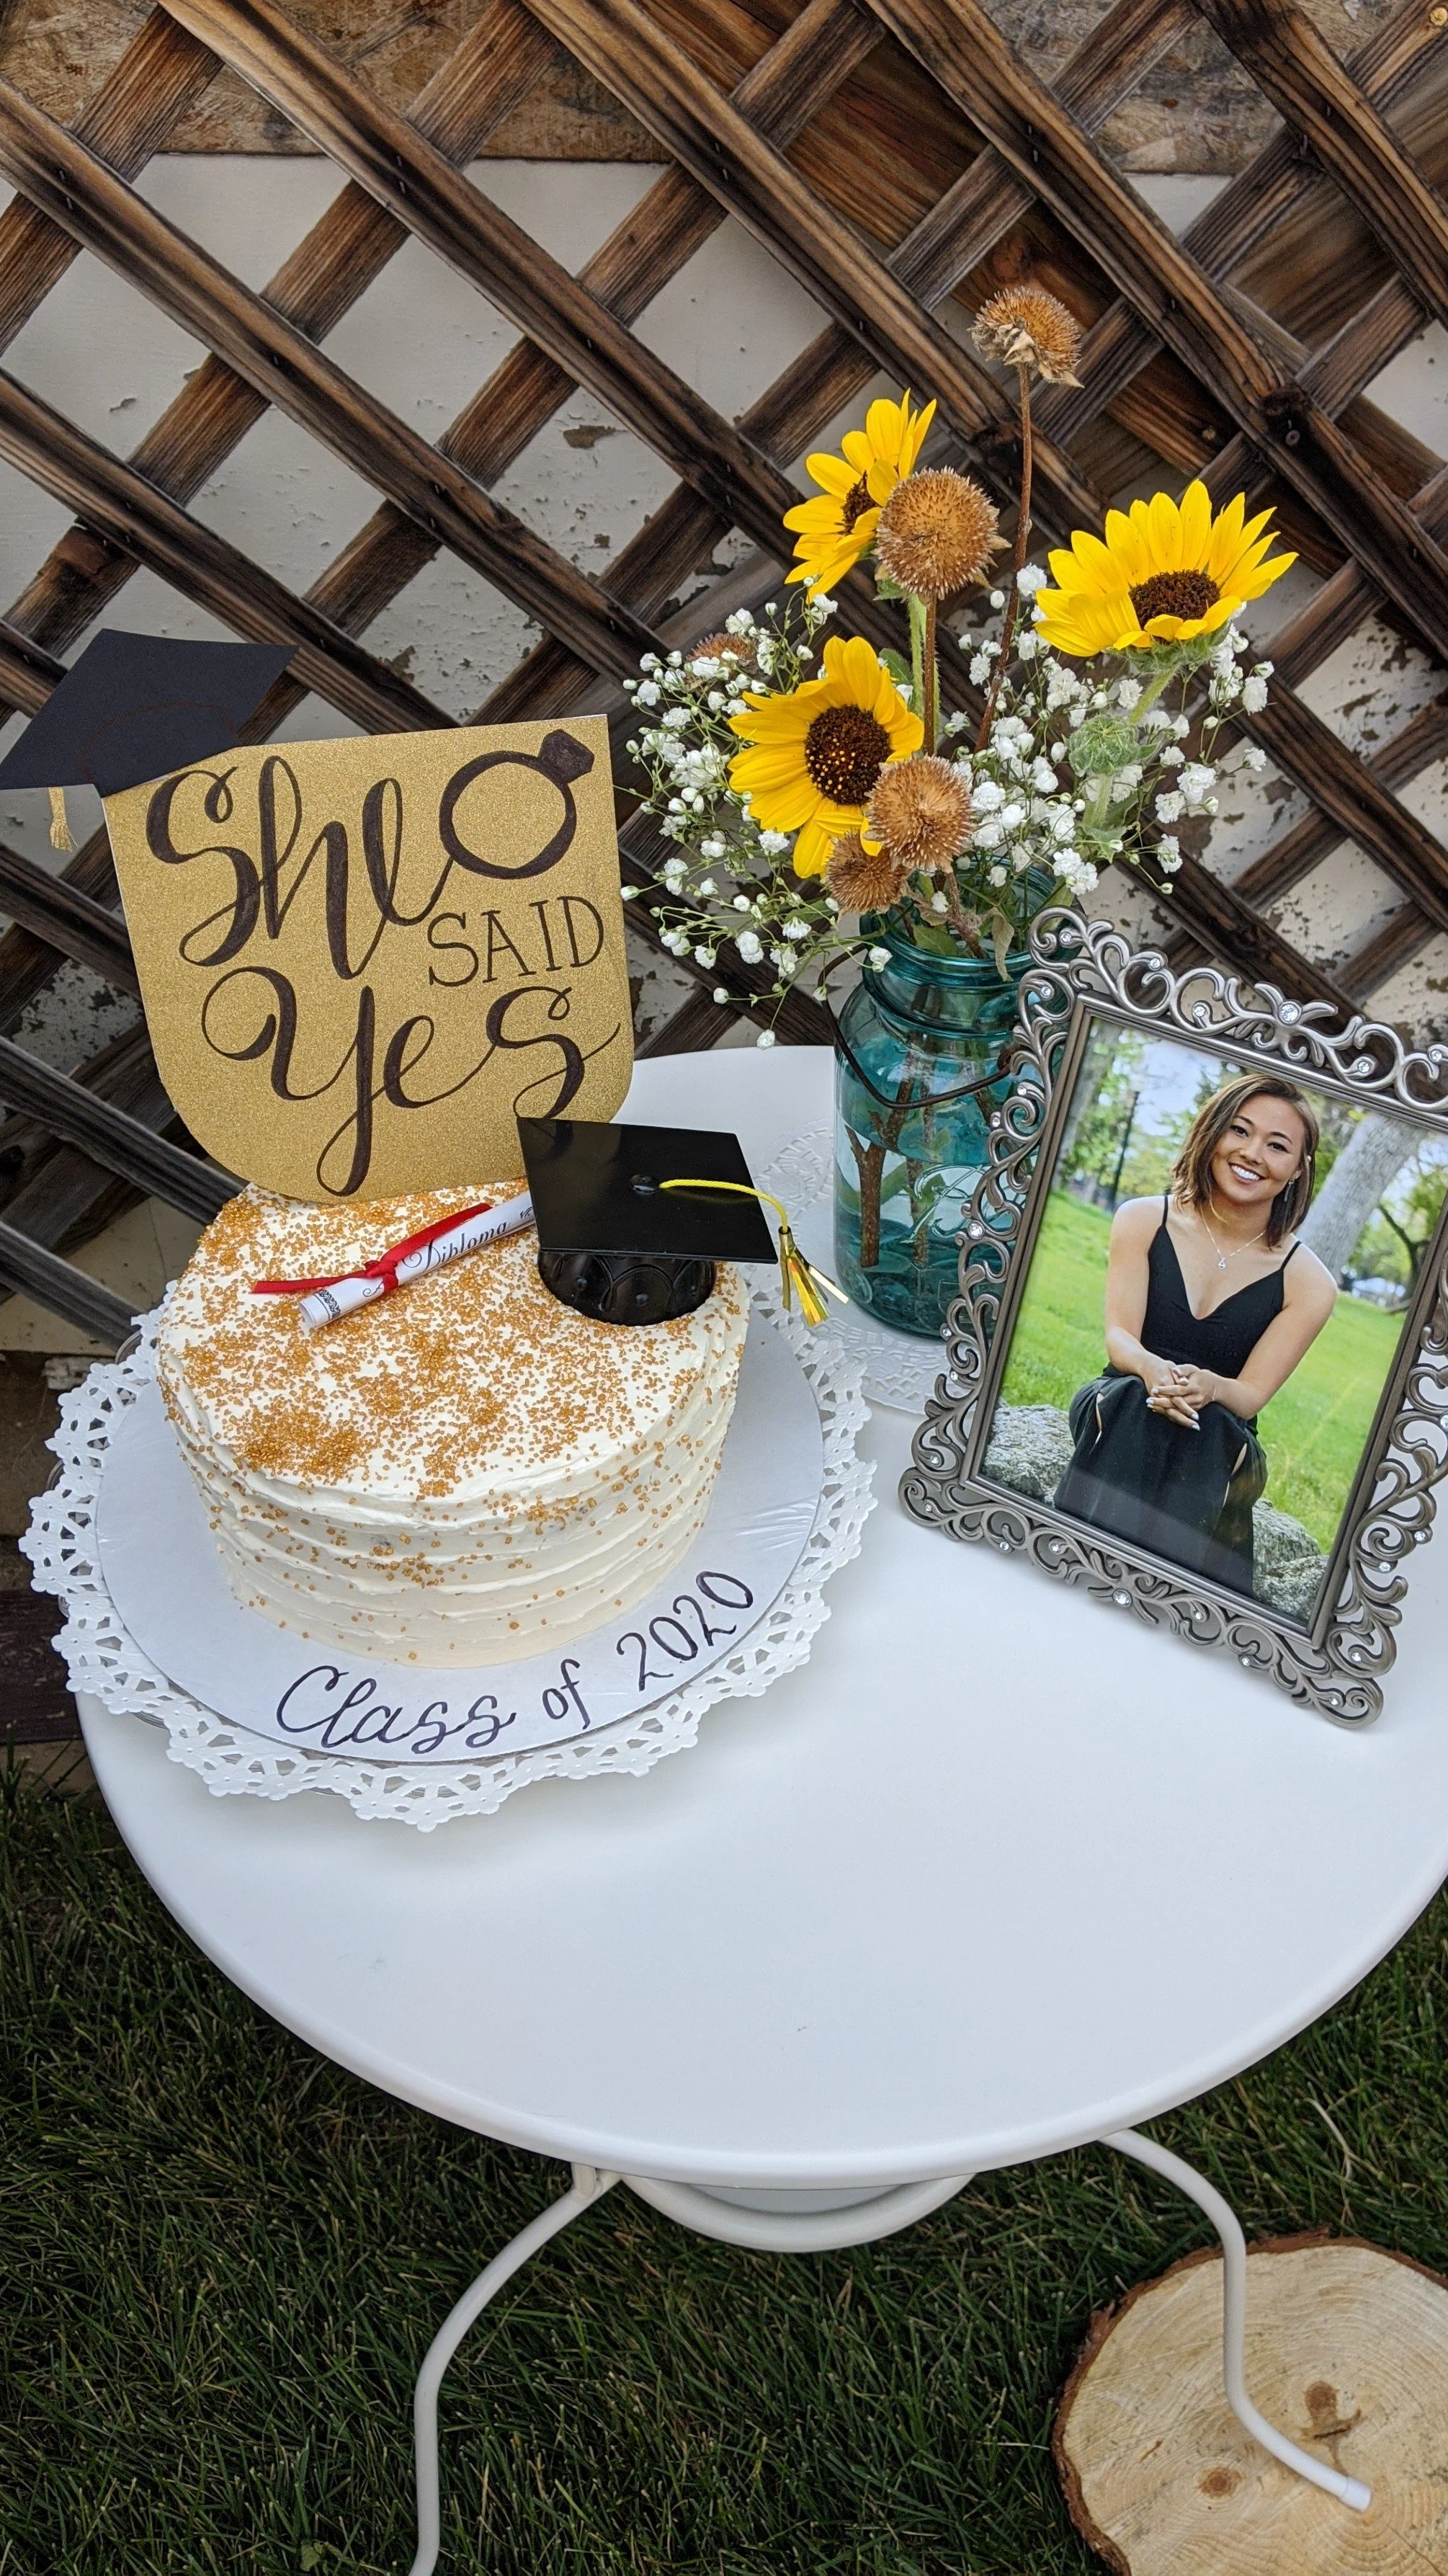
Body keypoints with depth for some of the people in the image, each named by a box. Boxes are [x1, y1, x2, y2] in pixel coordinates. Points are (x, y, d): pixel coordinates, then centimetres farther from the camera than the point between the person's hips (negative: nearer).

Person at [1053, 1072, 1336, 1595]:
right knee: (1138, 1401, -34)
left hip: (1221, 1444, 0)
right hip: (1118, 1411, 1)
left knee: (1203, 1429, -35)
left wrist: (1208, 1386, -32)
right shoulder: (1143, 1220, 1)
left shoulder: (1308, 1283, -3)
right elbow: (1118, 1335, -7)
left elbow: (1251, 1395, -6)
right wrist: (1152, 1370, -32)